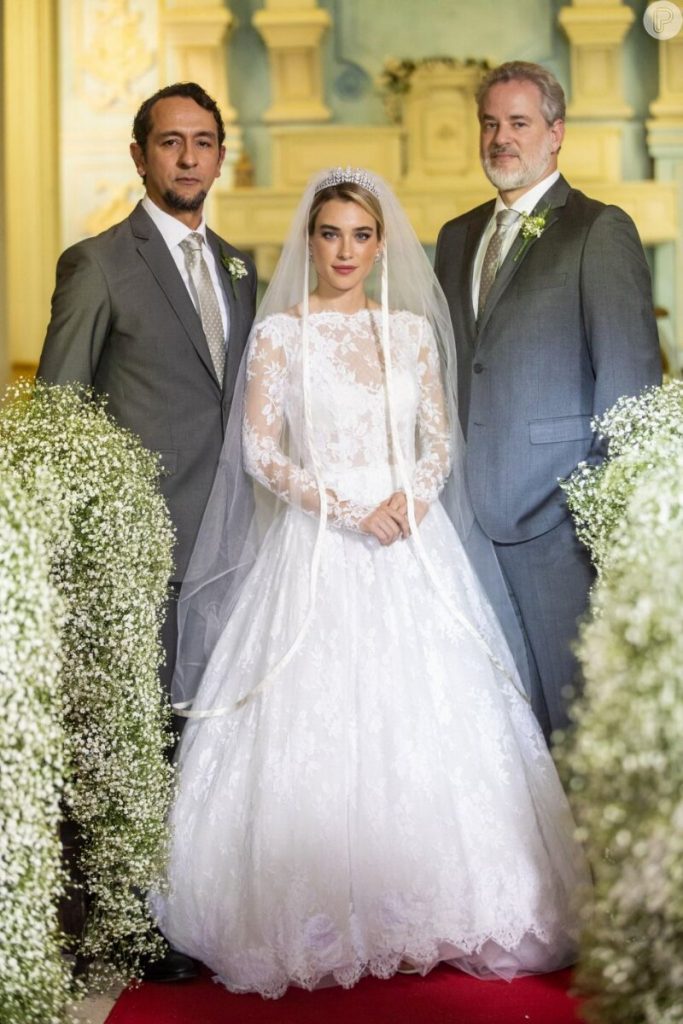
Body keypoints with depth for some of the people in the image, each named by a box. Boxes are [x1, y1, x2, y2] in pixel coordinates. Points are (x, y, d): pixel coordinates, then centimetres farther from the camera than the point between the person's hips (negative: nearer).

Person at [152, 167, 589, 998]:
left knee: (425, 722, 0)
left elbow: (441, 439, 9)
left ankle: (429, 907, 13)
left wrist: (410, 498, -11)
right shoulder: (279, 333, 1)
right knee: (315, 727, -4)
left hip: (411, 547, 3)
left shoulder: (412, 330, 10)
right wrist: (343, 507, -15)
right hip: (313, 552, -2)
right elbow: (259, 451, -4)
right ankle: (319, 920, 7)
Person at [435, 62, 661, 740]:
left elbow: (630, 379, -8)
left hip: (555, 514, -6)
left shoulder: (600, 231, -3)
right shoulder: (457, 237, 17)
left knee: (571, 705, 0)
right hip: (470, 513, 6)